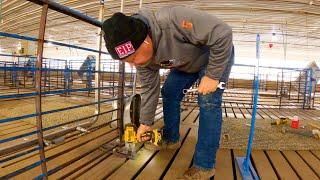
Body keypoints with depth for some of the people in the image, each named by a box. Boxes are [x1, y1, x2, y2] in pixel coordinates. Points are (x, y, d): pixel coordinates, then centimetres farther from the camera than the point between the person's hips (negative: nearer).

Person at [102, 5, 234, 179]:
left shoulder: (173, 20, -42)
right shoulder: (140, 55, -17)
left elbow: (223, 33, -35)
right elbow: (149, 88, -4)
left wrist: (212, 75, -30)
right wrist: (145, 122, 2)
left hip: (218, 54, -6)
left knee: (208, 102, -17)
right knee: (168, 93, 3)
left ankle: (204, 165, -7)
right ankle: (171, 139, 22)